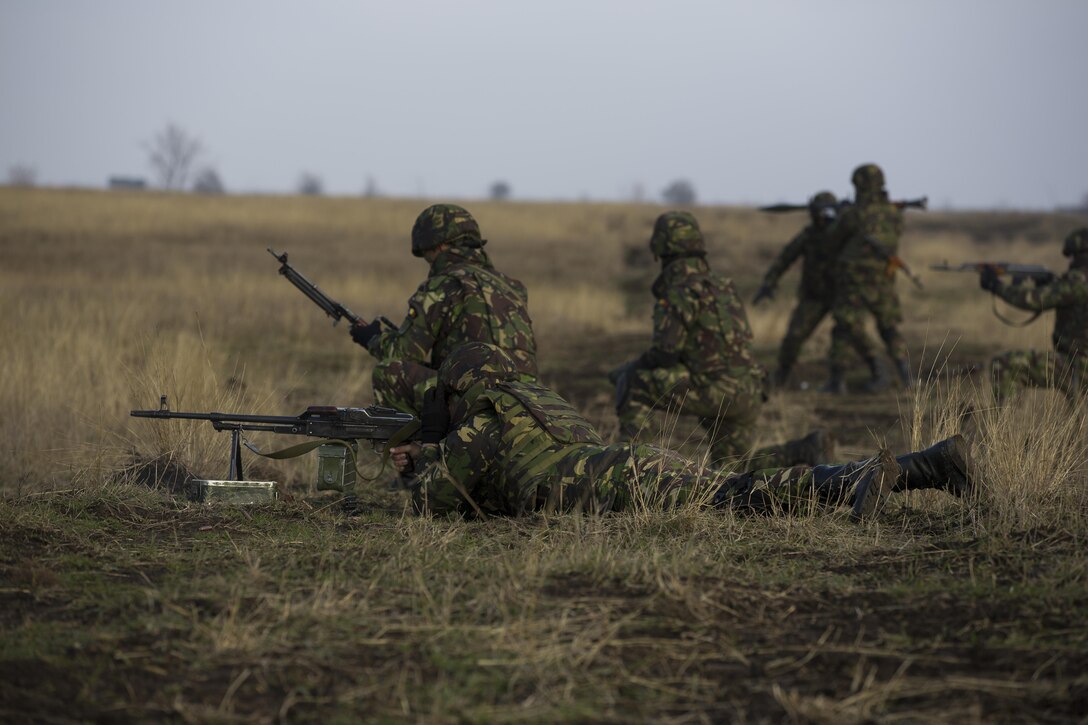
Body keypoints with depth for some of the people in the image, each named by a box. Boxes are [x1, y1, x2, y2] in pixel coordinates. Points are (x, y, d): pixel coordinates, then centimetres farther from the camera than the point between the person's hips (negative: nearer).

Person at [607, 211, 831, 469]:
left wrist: (630, 368, 6)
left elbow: (664, 353, -14)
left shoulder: (679, 291, -8)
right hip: (748, 395, 8)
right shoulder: (720, 285, 21)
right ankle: (807, 449, 4)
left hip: (715, 390, -8)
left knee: (633, 382, -2)